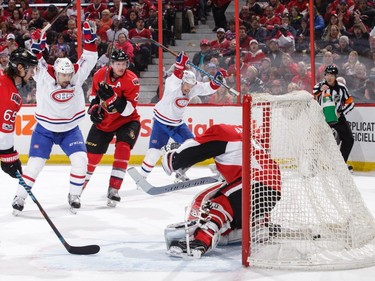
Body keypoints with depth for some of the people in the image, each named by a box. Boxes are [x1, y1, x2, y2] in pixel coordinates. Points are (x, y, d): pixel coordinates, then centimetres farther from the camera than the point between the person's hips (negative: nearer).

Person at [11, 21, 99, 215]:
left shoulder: (77, 76, -10)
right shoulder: (45, 77, -15)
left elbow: (90, 57, -11)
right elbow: (35, 60, -23)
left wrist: (89, 34, -20)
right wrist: (37, 43, -39)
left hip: (70, 129, 2)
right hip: (45, 129, -2)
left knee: (80, 160, -13)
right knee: (35, 163, -4)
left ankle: (74, 196, 4)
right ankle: (20, 197, 9)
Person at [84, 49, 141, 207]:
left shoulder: (131, 80, -22)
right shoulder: (100, 75, -9)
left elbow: (128, 109, -28)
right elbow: (94, 93, 12)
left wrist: (111, 97, -37)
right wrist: (94, 108, -4)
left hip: (126, 121, -4)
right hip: (103, 121, 4)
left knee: (122, 150, -24)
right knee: (92, 154, 7)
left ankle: (113, 190, -15)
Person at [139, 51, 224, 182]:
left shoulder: (194, 88, -9)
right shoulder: (173, 87, -26)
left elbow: (208, 88, -7)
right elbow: (175, 80, -47)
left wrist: (216, 81, -27)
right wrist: (180, 64, -62)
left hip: (177, 123, 6)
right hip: (161, 122, -6)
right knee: (155, 150, -16)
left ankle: (180, 173, 17)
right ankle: (142, 175, -4)